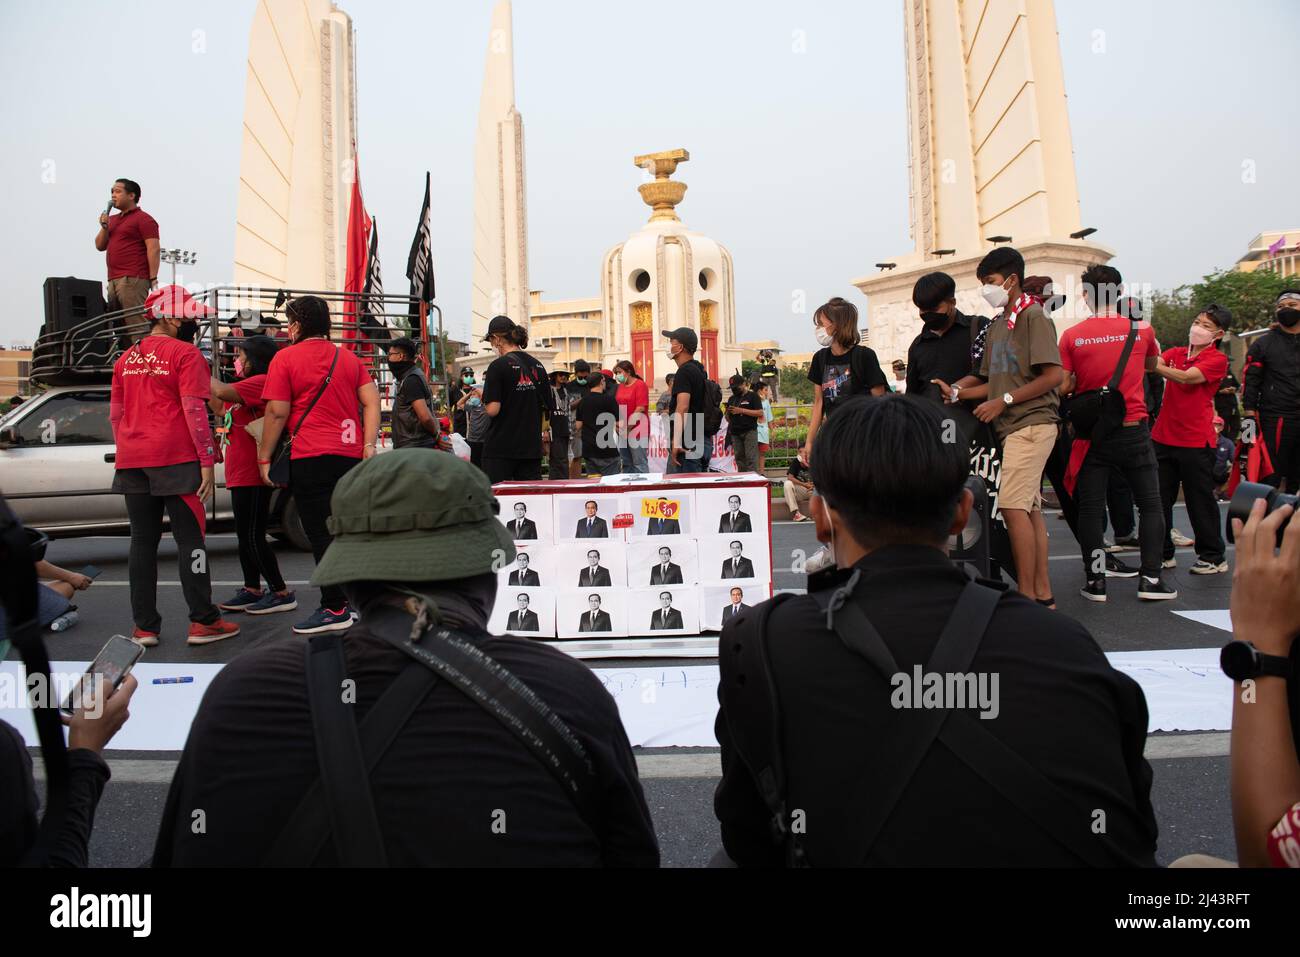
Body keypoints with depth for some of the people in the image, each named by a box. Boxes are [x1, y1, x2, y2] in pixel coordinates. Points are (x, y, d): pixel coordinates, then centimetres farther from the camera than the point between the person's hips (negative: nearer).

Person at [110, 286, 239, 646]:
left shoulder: (126, 359, 15)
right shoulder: (185, 354, -5)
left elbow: (115, 414, 17)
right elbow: (194, 411, -12)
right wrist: (208, 460, -11)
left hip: (133, 462, 6)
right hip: (176, 459, -6)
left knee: (143, 541, 9)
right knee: (189, 539, -2)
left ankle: (144, 626, 11)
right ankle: (203, 622, 0)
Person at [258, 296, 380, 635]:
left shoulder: (286, 358, -2)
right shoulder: (349, 358, 13)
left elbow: (277, 412, -6)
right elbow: (371, 402, 5)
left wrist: (264, 457, 0)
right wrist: (369, 445, 2)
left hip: (311, 457, -6)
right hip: (351, 455, 6)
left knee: (321, 534, -2)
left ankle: (334, 609, -2)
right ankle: (353, 597, 21)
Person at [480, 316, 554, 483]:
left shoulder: (499, 366, -10)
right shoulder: (537, 366, 8)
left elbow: (492, 409, -16)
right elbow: (547, 409, 12)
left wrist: (482, 397, 3)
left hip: (501, 448, -5)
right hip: (532, 446, 5)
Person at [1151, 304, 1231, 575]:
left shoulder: (1217, 360, -5)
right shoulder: (1176, 353, 12)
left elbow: (1186, 377, -21)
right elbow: (1153, 361, -6)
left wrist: (1153, 364, -32)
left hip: (1196, 441, -5)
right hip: (1163, 437, 5)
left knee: (1200, 500, 3)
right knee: (1159, 499, 8)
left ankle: (1214, 557, 17)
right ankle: (1164, 554, 20)